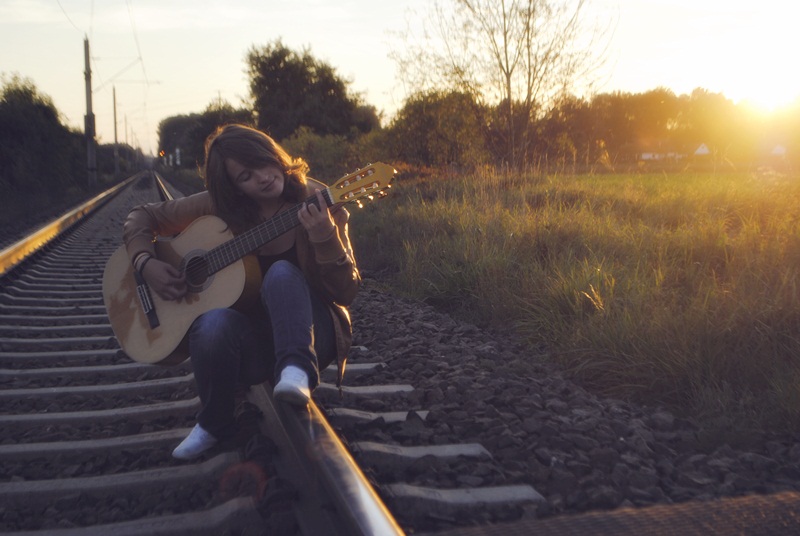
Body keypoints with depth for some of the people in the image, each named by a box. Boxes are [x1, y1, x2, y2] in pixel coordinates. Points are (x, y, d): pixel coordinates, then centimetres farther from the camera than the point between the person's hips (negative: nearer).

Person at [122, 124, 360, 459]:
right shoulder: (220, 206, -2)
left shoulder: (315, 202, -8)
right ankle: (215, 425, -7)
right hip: (252, 338, 3)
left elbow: (346, 293, -12)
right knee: (214, 323, -32)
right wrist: (145, 262, -11)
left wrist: (325, 239, -30)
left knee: (281, 273, -30)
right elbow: (142, 217, 9)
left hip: (309, 332, -2)